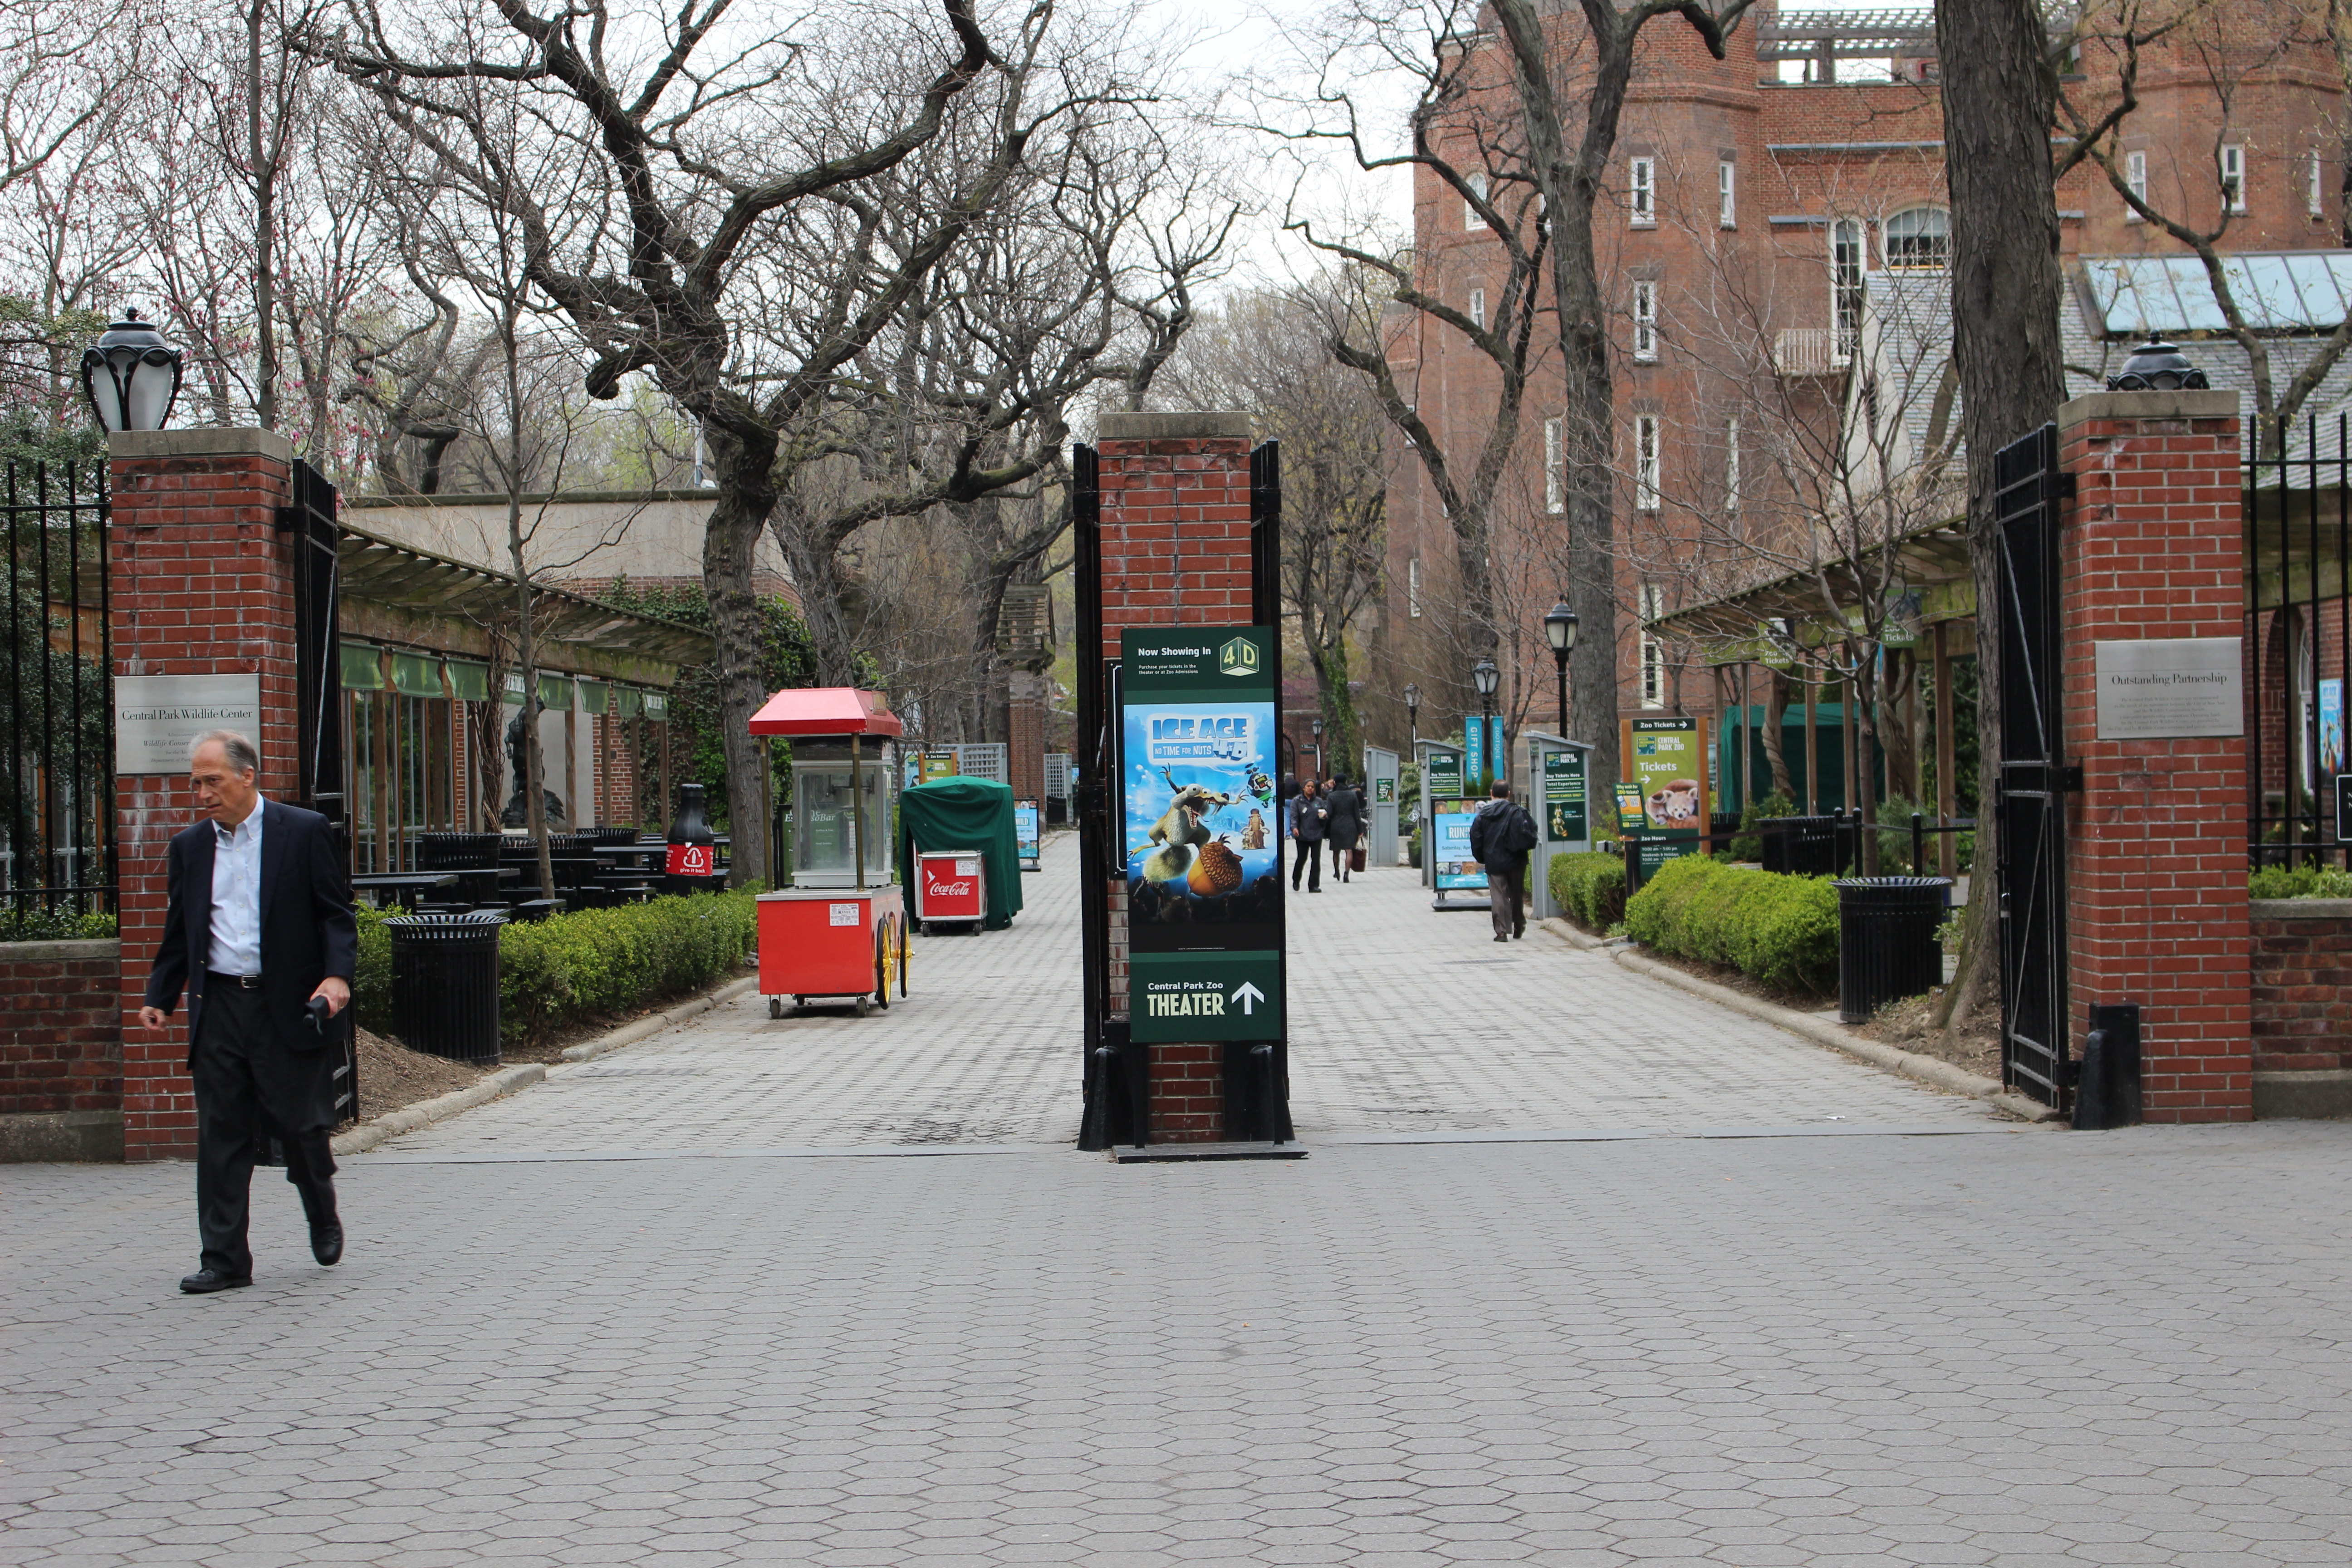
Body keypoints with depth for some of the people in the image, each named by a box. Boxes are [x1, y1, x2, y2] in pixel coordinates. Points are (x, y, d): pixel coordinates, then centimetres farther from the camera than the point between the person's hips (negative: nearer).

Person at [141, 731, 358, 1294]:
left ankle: (323, 1218, 32)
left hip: (288, 1004, -3)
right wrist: (160, 997, 6)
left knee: (300, 1124, 4)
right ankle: (225, 1258, 6)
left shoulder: (306, 833, -1)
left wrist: (338, 975, -16)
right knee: (220, 1135, 1)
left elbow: (337, 912, -2)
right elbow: (178, 931, 16)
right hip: (217, 1007, 4)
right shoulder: (190, 847, 12)